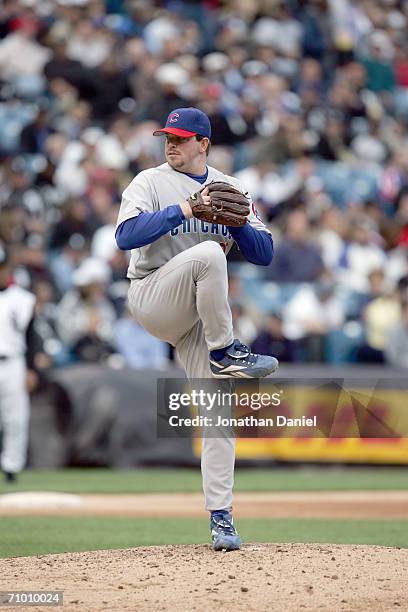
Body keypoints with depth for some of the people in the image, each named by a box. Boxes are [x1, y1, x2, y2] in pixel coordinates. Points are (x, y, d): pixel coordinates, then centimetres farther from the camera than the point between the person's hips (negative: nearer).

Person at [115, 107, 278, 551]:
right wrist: (184, 209, -21)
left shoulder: (231, 190, 13)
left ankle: (220, 515, 0)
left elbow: (264, 254, 7)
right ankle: (226, 352, -20)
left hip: (199, 313, 4)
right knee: (207, 252, -32)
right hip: (151, 299, -4)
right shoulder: (150, 182, 1)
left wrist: (237, 222, -12)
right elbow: (126, 235, -17)